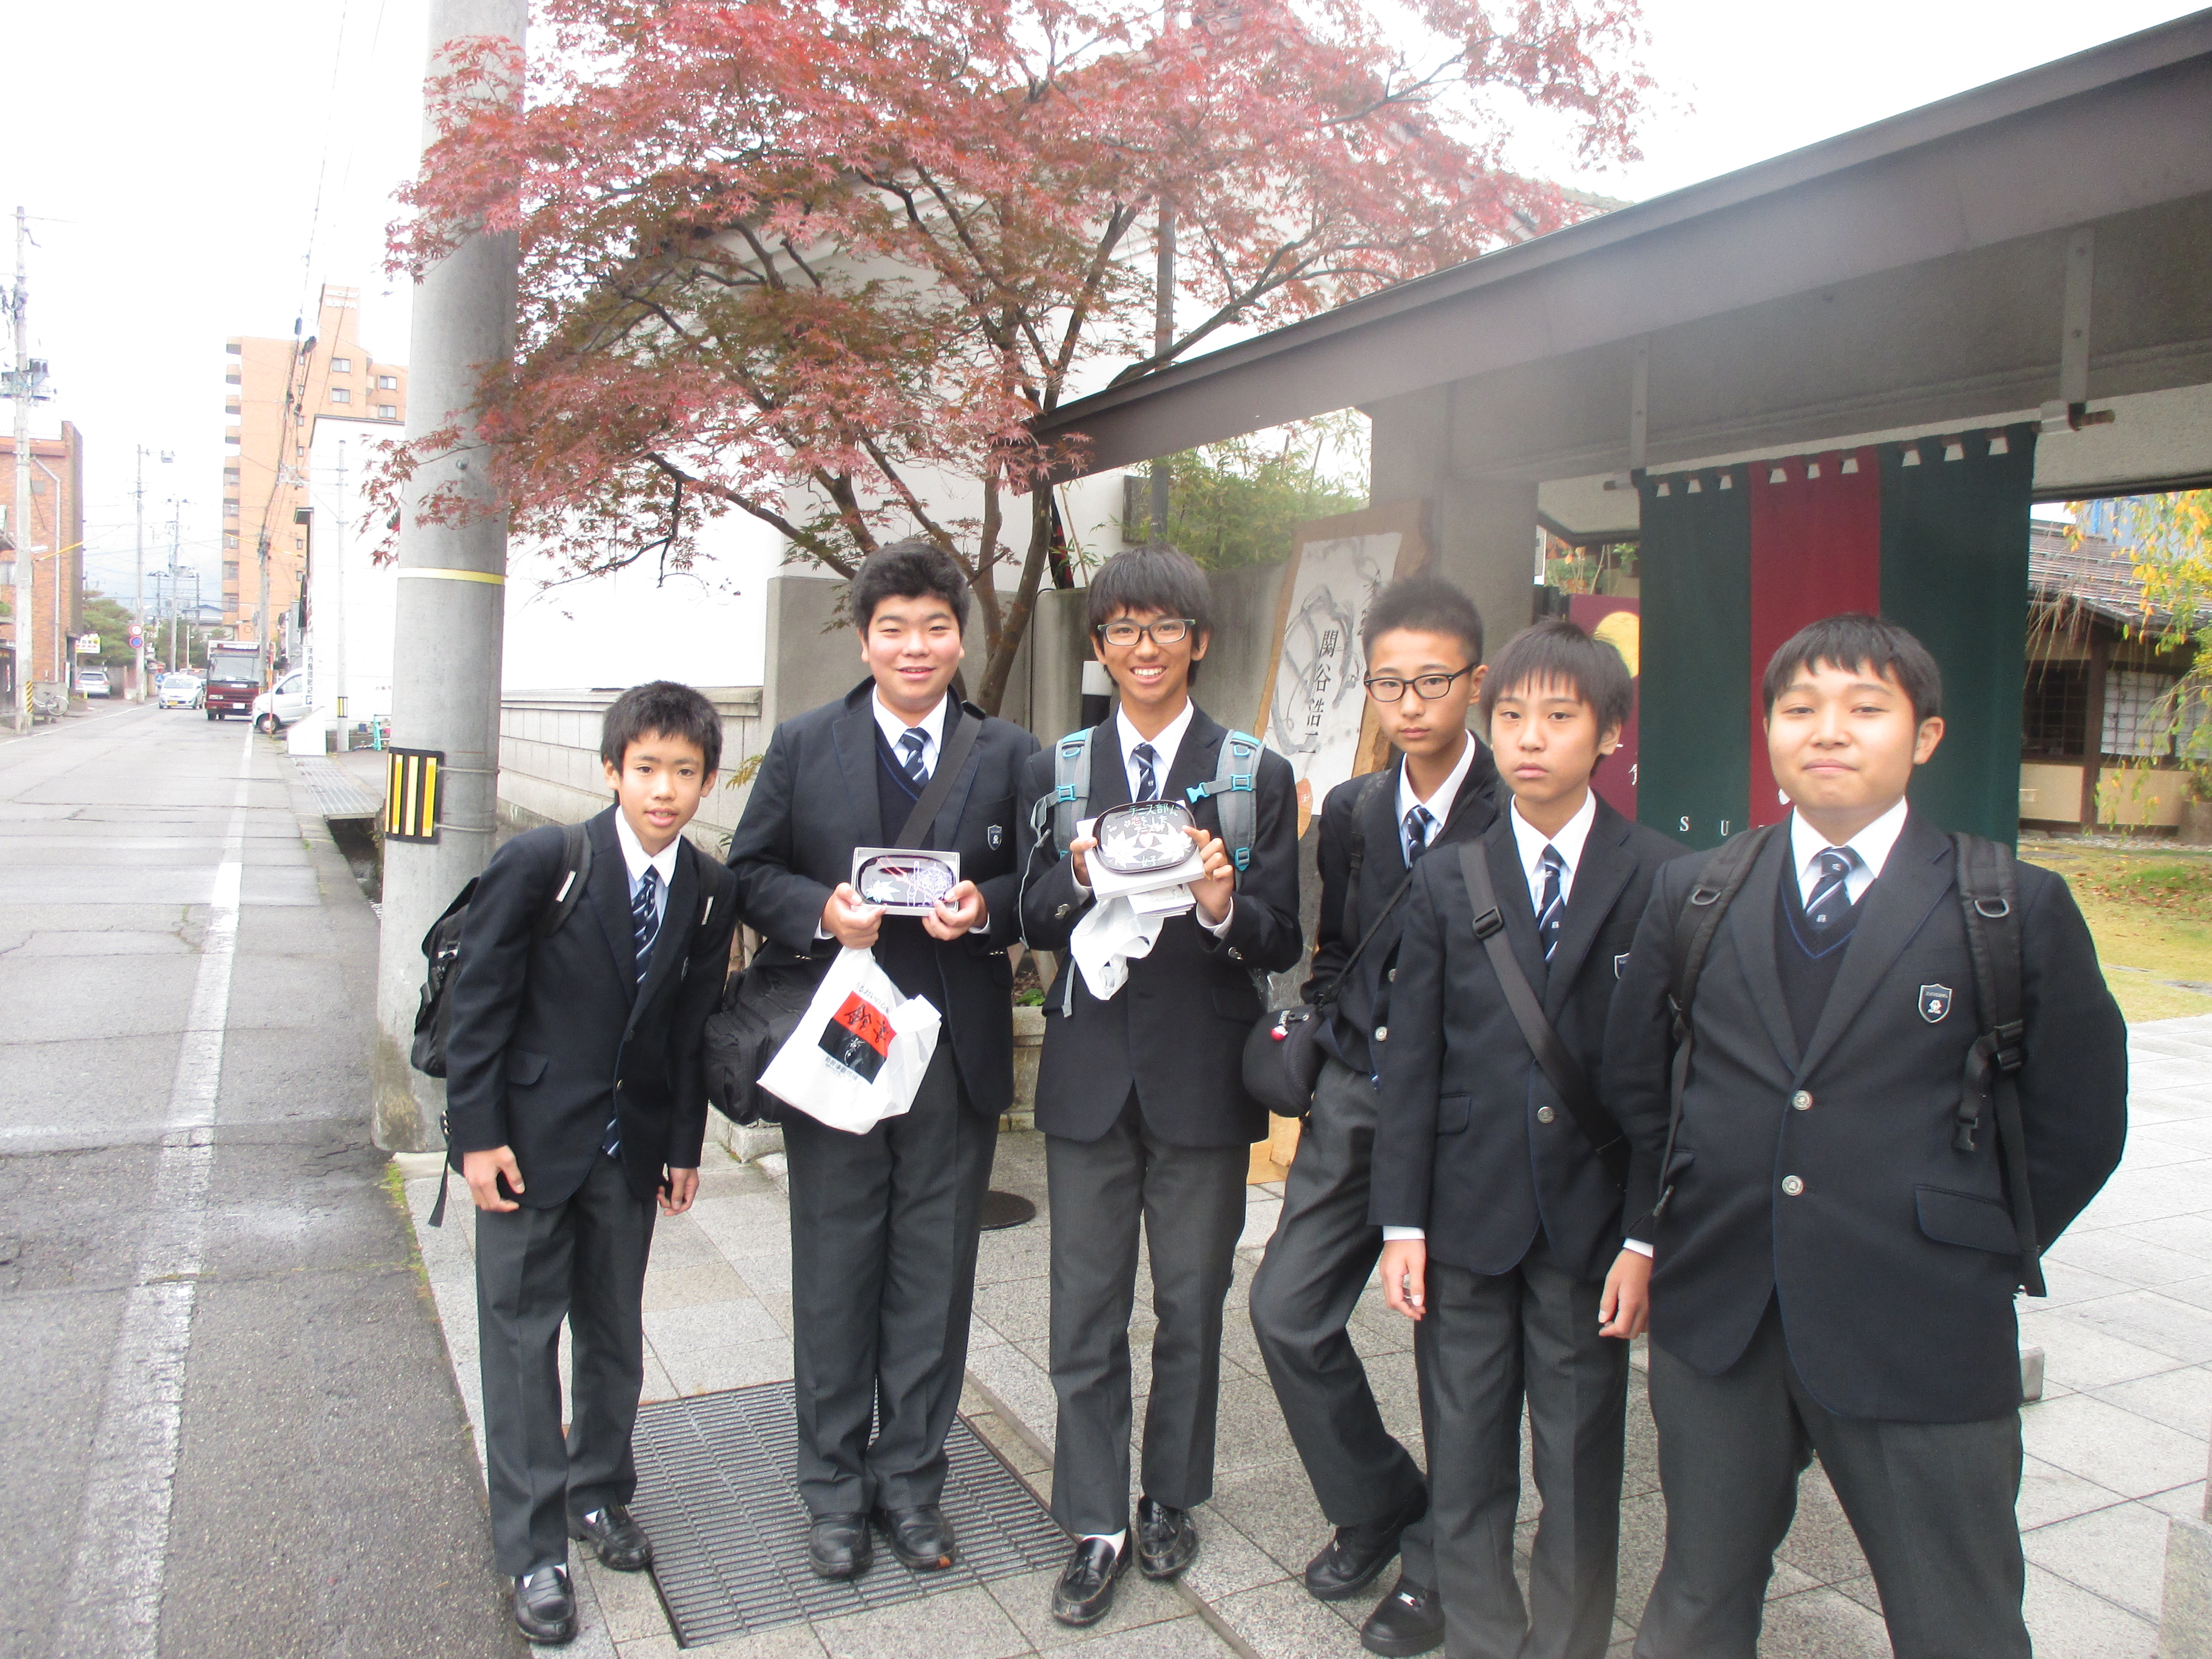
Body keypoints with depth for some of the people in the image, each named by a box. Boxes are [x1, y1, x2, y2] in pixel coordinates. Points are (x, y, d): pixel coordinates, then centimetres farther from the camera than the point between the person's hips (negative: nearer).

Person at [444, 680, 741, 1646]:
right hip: (530, 1142, -3)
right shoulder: (539, 865, -15)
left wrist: (684, 1146, 6)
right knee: (523, 1341, 5)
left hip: (631, 1151, 4)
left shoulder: (710, 894, -3)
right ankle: (532, 1551, 18)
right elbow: (479, 1001, -11)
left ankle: (598, 1494, 37)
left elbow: (691, 1028, 5)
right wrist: (478, 1132, -12)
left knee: (615, 1335, 15)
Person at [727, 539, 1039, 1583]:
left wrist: (986, 907, -15)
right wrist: (821, 911, -15)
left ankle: (911, 1482, 29)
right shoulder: (802, 747, 3)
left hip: (958, 1054, 1)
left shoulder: (1009, 755, 4)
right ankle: (835, 1491, 28)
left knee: (935, 1280, 11)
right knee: (834, 1277, 10)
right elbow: (751, 874, 3)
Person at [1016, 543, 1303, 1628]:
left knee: (1192, 1306, 13)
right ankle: (1095, 1527, 23)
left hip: (1203, 1077, -1)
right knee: (1085, 1315, 7)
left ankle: (1169, 1501, 34)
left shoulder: (1257, 777, 0)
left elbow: (1282, 945, -4)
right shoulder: (1055, 771, 6)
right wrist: (1079, 882, -17)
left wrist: (1225, 907, -24)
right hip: (1091, 1073, 1)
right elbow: (1034, 925, 3)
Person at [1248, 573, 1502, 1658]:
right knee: (1288, 1310, 4)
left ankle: (1438, 1565, 30)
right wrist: (1333, 1033, 3)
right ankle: (1376, 1508, 29)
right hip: (1356, 1097, 6)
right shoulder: (1350, 811, 8)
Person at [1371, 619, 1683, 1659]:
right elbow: (1411, 1063, 2)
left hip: (1590, 1222, -1)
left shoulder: (1659, 881, -3)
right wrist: (1402, 1223, -1)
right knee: (1464, 1466, 12)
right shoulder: (1447, 883, 2)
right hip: (1468, 1219, 2)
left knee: (1581, 1467, 11)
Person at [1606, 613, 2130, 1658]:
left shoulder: (2019, 909, -4)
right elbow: (1633, 1080, 13)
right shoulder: (1694, 895, 4)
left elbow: (2076, 1128, 1)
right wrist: (1684, 1221, 9)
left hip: (1921, 1339, -2)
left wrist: (1975, 1256, 0)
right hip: (1714, 1323, 3)